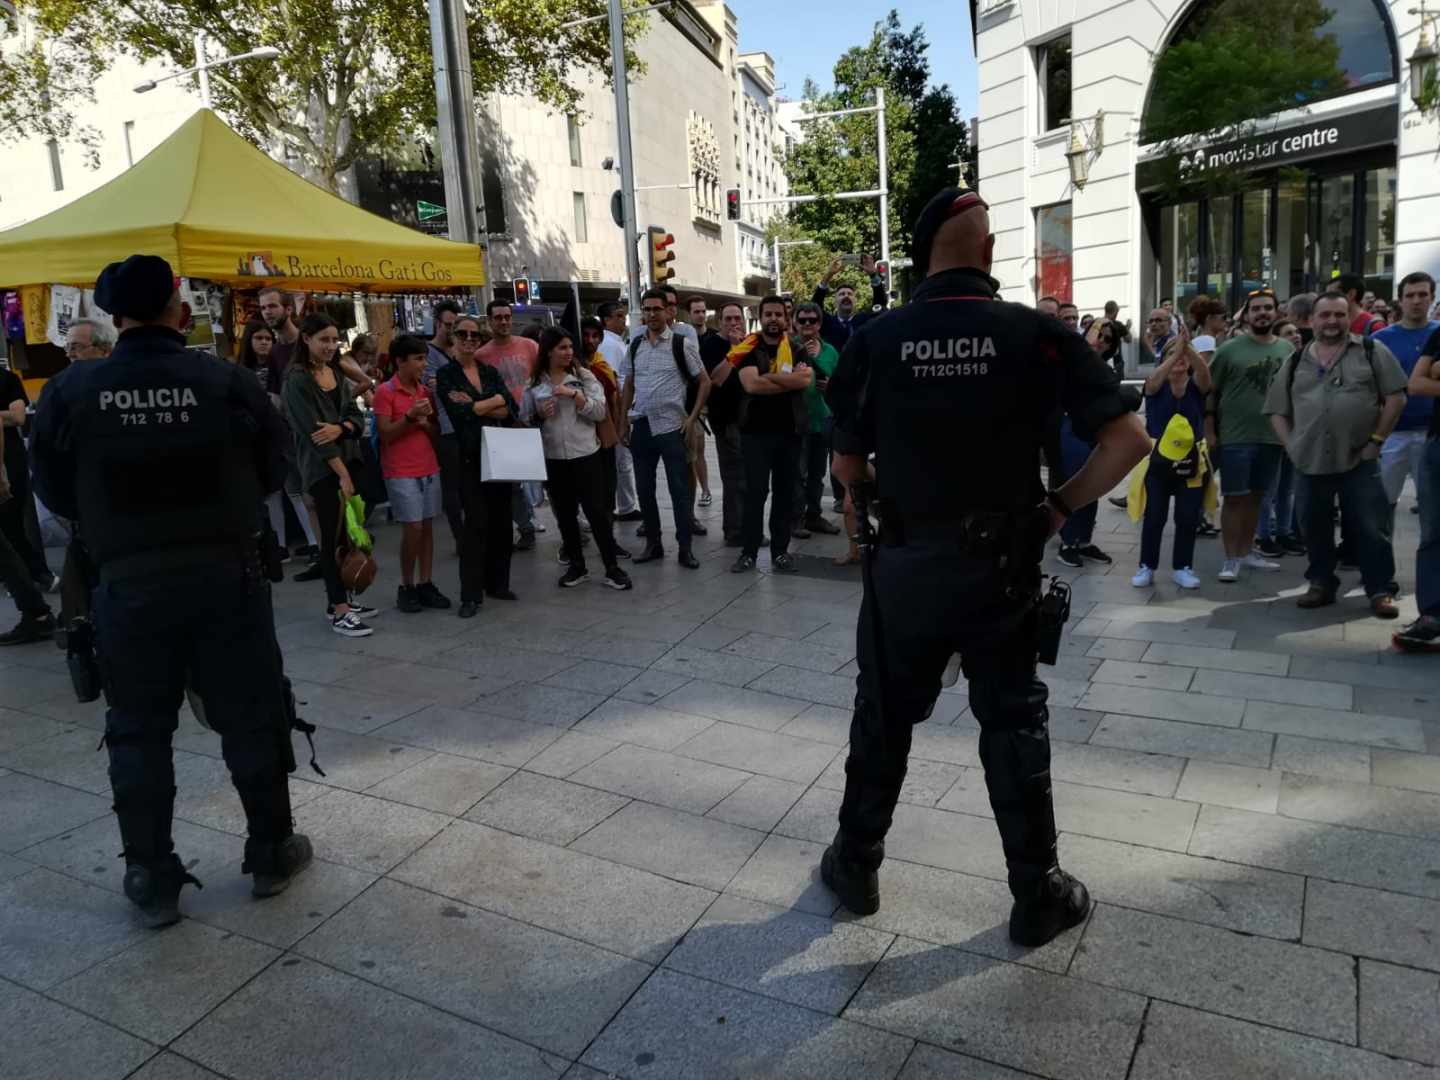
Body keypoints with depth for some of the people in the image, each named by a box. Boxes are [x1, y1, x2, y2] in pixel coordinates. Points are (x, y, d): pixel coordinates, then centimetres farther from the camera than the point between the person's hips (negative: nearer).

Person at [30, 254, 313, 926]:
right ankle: (270, 853, 26)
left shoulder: (71, 391, -7)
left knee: (139, 730, 14)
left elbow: (56, 493, 2)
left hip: (129, 581, 1)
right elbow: (271, 473, 0)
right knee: (249, 717, 13)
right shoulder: (228, 383, -11)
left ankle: (151, 879, 22)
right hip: (225, 573, 0)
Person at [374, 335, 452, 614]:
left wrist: (425, 423, -7)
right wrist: (409, 416, -22)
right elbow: (385, 434, -11)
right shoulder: (385, 392, -7)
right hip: (400, 472, -6)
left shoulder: (426, 391, 11)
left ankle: (425, 585, 12)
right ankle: (406, 587, 7)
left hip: (429, 469, 6)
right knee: (413, 528, -7)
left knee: (427, 527, 5)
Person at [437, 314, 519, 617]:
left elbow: (512, 412, 0)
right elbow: (460, 413, -16)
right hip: (470, 457, -4)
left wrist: (475, 406, -11)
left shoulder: (490, 372, 12)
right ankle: (471, 595, 0)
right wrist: (495, 401, -5)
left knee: (501, 520, 7)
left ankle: (497, 583, 21)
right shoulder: (445, 375, 0)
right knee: (477, 523, -7)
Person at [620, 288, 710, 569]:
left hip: (671, 427, -4)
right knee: (644, 488, 10)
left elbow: (705, 382, -2)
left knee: (679, 489, -1)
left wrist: (692, 417, -8)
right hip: (641, 426, 5)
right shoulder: (635, 345, 8)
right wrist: (624, 422, 12)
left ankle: (685, 548, 8)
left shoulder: (682, 344, -5)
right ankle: (653, 543, 23)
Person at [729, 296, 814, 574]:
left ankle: (780, 550, 16)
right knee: (755, 492, -2)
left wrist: (767, 376, -16)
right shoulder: (749, 349, 0)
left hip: (789, 430, 3)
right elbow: (751, 385, -18)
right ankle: (749, 551, 6)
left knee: (785, 491, 7)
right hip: (755, 431, -2)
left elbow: (806, 379, -14)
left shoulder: (797, 350, 6)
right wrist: (791, 379, -13)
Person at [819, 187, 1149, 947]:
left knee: (883, 717, 17)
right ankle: (1038, 896, 26)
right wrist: (1060, 506, -1)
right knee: (1012, 722, 14)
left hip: (904, 565, 1)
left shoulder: (876, 340, -7)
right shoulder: (1037, 334, -8)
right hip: (1002, 566, 0)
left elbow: (846, 468, -2)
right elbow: (1130, 440, -10)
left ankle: (855, 867, 33)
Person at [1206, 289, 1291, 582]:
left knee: (1255, 496, 14)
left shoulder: (1287, 349, 8)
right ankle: (1231, 559, 5)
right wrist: (1209, 432, -9)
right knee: (1234, 498, -2)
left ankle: (1246, 551, 25)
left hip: (1272, 436, 4)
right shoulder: (1230, 349, -4)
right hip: (1235, 437, -4)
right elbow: (1210, 392, -4)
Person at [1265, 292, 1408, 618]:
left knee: (1370, 529, -1)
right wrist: (1291, 445, 2)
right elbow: (1277, 410, 15)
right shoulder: (1296, 363, 11)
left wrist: (1376, 439, -5)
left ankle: (1381, 591, 9)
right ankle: (1321, 584, 25)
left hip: (1359, 460, -3)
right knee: (1315, 528, 11)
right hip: (1310, 462, 3)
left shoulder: (1371, 351, 4)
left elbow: (1395, 397, 1)